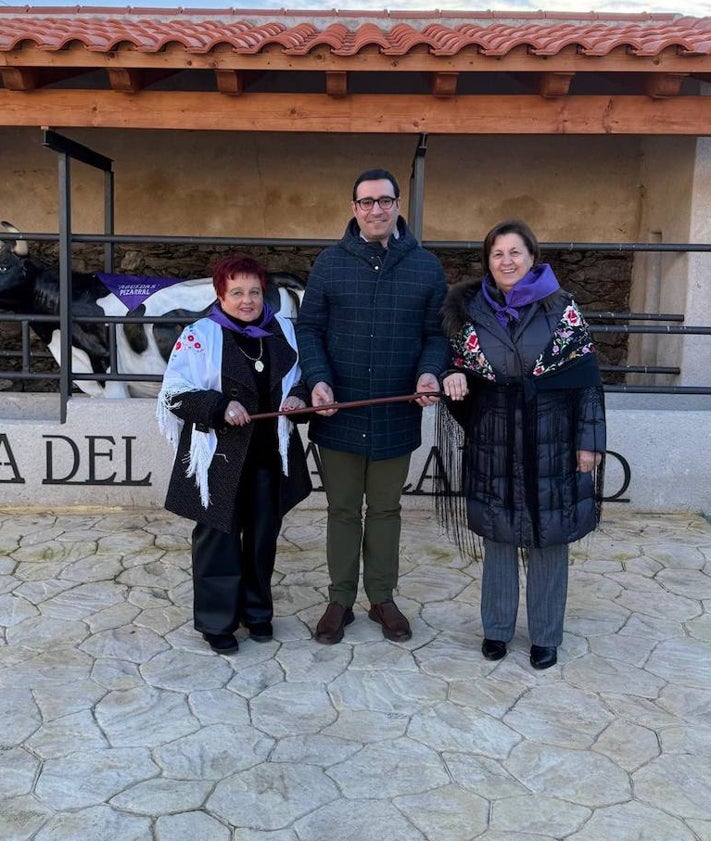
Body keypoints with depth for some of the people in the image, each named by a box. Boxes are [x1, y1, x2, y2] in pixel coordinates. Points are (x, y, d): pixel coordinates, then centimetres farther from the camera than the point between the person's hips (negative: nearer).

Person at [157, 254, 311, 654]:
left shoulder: (283, 331, 7)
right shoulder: (199, 335, -7)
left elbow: (300, 378, 17)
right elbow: (175, 395, -10)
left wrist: (299, 396, -6)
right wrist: (220, 407, -23)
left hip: (269, 456, 4)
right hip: (219, 457, -4)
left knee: (263, 536, 14)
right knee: (218, 538, 3)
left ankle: (256, 609, 33)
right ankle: (217, 621, 19)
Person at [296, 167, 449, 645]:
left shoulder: (426, 267, 2)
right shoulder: (330, 263, 0)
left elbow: (437, 333, 4)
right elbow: (309, 328, 1)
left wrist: (430, 372, -16)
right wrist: (318, 380, -15)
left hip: (396, 416, 1)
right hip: (339, 414, 0)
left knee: (385, 510, 15)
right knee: (343, 511, 12)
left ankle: (382, 598, 31)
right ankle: (340, 600, 27)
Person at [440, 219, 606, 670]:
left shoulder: (562, 308, -3)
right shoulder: (471, 311, 4)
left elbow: (587, 378, -3)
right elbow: (461, 367, 13)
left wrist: (589, 440, -6)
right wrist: (454, 379, -11)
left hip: (551, 442, -2)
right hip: (494, 443, 2)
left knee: (548, 540, 7)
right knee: (498, 538, 11)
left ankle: (546, 635, 24)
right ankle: (497, 627, 29)